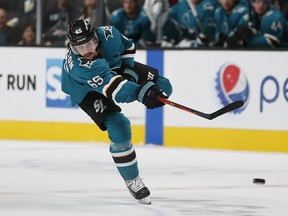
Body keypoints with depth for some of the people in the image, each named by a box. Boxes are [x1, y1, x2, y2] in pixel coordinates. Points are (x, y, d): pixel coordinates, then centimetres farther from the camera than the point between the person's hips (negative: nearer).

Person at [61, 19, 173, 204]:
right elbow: (110, 86, -54)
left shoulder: (108, 34, -30)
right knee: (119, 129, -21)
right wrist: (141, 94, -66)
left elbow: (127, 46, -5)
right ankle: (132, 180, -4)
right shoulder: (78, 66, -44)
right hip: (86, 90, -6)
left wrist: (128, 71, -15)